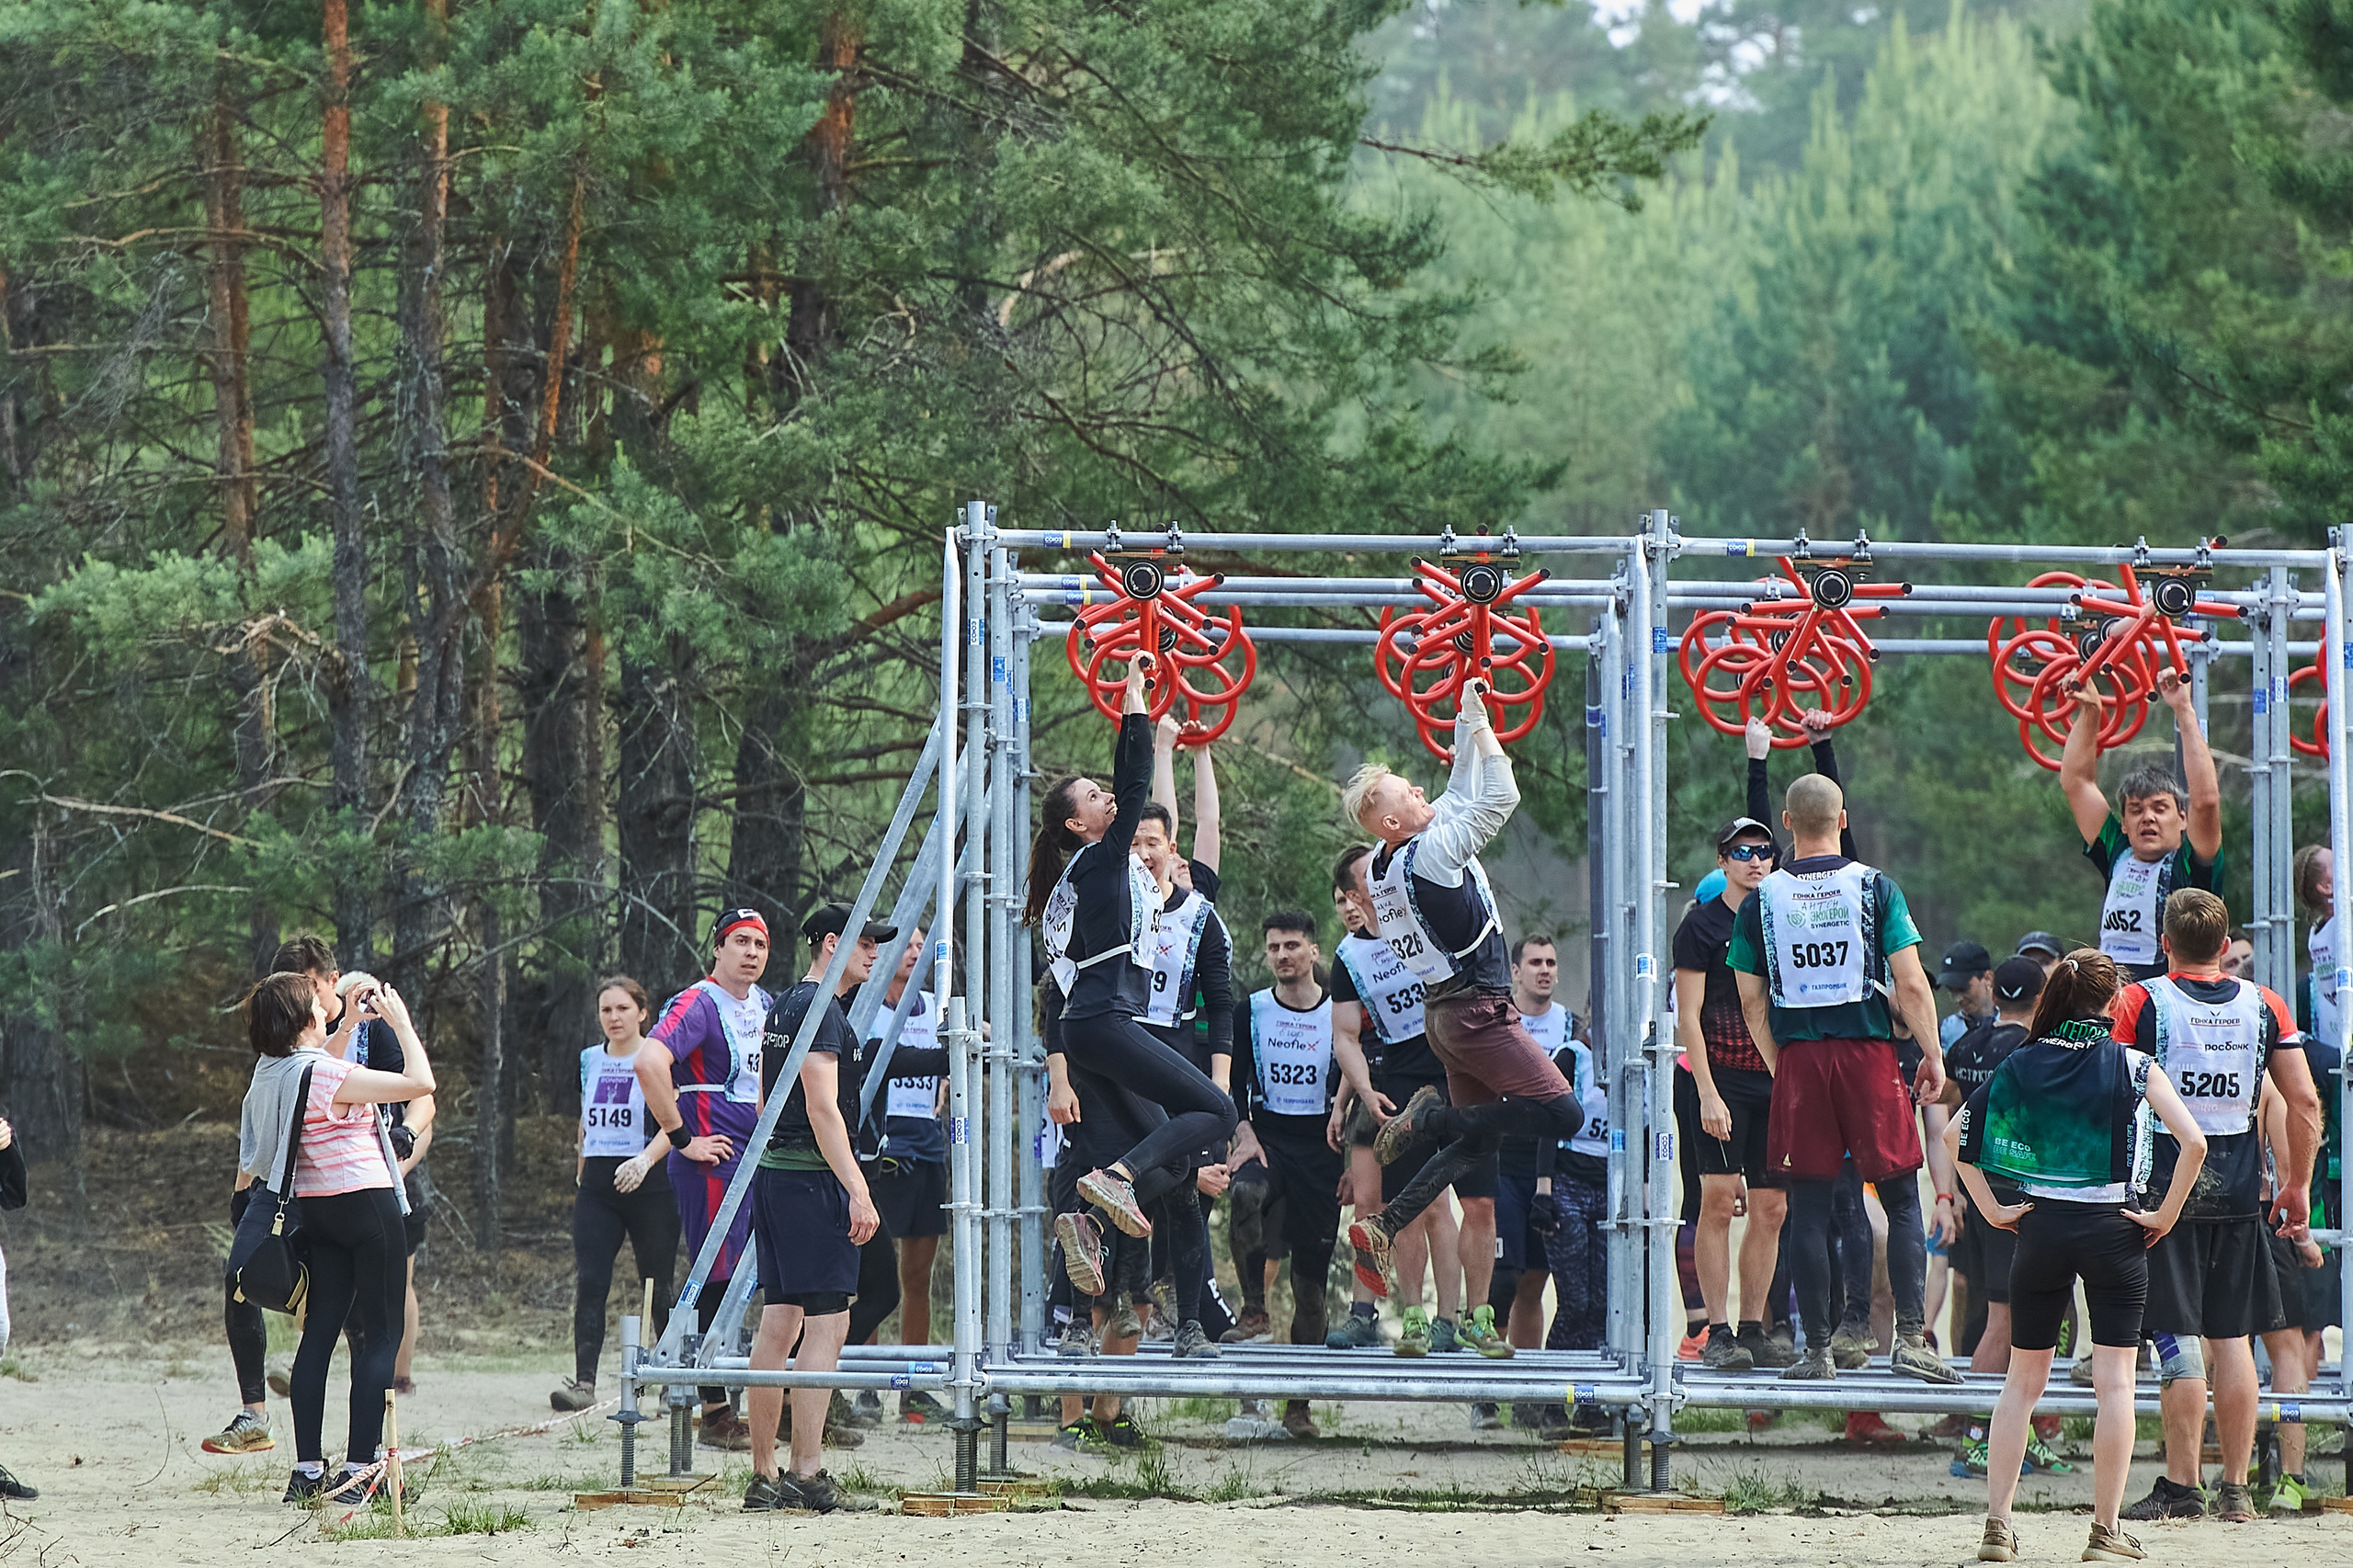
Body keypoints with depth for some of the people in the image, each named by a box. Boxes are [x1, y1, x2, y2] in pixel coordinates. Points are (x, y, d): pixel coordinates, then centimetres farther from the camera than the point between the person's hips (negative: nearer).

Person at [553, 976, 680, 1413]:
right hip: (597, 1187, 4)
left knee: (658, 1288, 3)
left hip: (648, 1185, -4)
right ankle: (584, 1381, -15)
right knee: (590, 1282, -10)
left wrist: (645, 1159, -29)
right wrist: (581, 1173, 24)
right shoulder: (590, 1061, 13)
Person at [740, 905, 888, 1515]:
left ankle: (765, 1476, 9)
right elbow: (822, 1108, -19)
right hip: (812, 1177, -10)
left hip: (772, 1169, 10)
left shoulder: (781, 1010, 19)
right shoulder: (822, 1010, -11)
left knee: (779, 1322, 9)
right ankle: (808, 1474, -15)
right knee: (827, 1323, -11)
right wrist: (857, 1190, -21)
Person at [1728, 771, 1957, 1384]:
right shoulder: (1874, 887, -1)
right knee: (1902, 1200, 5)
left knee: (1808, 1207, 4)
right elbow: (1910, 983, -5)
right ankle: (1910, 1337, -6)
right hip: (1868, 1054, -1)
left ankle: (1818, 1349, 4)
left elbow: (1751, 1000, 7)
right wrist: (1933, 1057, 3)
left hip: (1799, 1059, 1)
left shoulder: (1762, 899, 5)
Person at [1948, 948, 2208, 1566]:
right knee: (2115, 1383, 3)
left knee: (2022, 1381, 11)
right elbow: (2193, 1143, -13)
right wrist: (2166, 1215, -4)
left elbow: (1955, 1135, 1)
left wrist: (1992, 1209, 4)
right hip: (2113, 1231, -2)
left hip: (2040, 1229, 2)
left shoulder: (2022, 1063, 4)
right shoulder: (2131, 1064, -4)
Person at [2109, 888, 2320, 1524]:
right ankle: (2236, 1489, 10)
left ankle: (2181, 1485, -5)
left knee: (2180, 1338, -3)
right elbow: (2305, 1102, 4)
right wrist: (2297, 1186, 13)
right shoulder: (2264, 1006, 5)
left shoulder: (2139, 1003, -5)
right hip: (2238, 1191, 3)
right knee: (2232, 1337, 8)